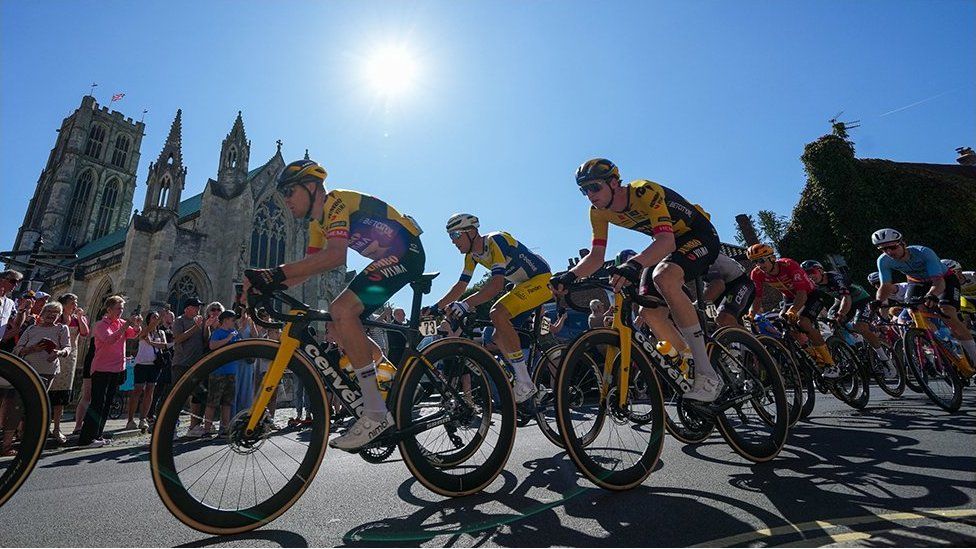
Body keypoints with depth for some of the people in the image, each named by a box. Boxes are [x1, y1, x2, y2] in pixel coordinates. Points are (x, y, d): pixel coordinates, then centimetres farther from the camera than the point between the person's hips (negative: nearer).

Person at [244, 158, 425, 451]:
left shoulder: (336, 201, -15)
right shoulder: (317, 222, 16)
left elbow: (336, 256, -32)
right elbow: (308, 265, 14)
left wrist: (276, 273, -35)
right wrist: (269, 284, -3)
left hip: (407, 251, -10)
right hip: (389, 259, 10)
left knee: (342, 310, -24)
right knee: (340, 324, 4)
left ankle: (377, 415, -20)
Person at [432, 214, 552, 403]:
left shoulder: (495, 241, -24)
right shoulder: (472, 255, 4)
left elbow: (497, 284, -36)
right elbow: (460, 286, 8)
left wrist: (465, 304, -46)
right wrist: (436, 307, 0)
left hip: (542, 280, -10)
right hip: (525, 284, 10)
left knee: (497, 314, -28)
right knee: (498, 336, 6)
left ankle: (525, 383, -20)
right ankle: (532, 382, 19)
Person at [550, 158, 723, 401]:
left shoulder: (646, 192, -30)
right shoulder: (599, 211, -9)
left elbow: (667, 240, -43)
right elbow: (596, 255, -11)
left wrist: (635, 263, -61)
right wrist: (570, 276, -30)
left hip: (699, 236, -7)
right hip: (666, 243, 8)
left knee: (663, 276, -37)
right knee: (649, 313, -7)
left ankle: (708, 376, -29)